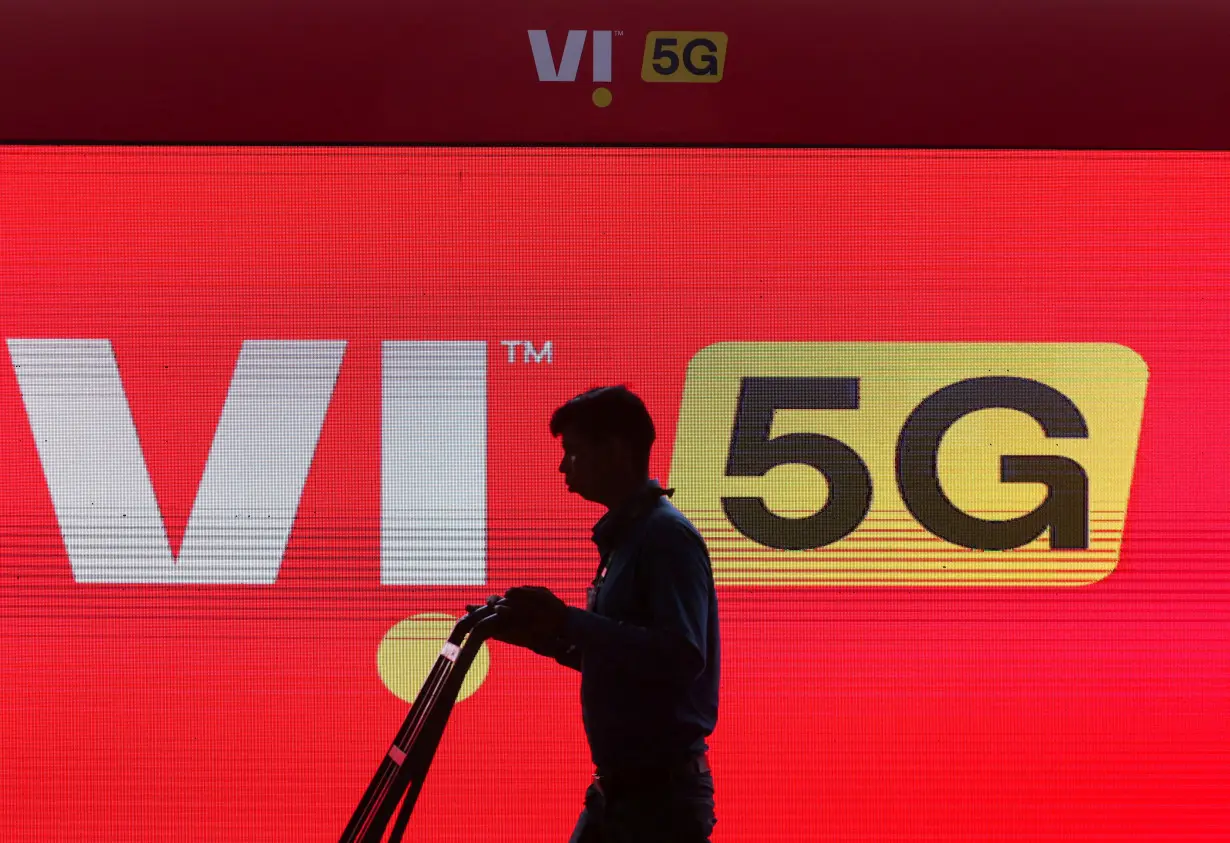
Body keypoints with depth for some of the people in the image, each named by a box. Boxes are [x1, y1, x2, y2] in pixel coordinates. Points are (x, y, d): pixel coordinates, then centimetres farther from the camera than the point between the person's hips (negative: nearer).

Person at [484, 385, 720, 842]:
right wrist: (538, 632, 9)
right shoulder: (624, 534, 14)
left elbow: (682, 657, -26)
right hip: (620, 785, 9)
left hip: (663, 791, -9)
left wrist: (569, 621, -25)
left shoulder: (666, 535, -15)